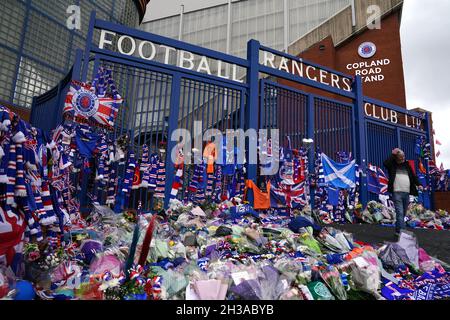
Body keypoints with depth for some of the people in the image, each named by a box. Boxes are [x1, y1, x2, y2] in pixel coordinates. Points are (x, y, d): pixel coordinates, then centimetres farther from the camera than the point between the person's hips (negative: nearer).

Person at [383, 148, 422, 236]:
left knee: (403, 213, 10)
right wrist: (393, 154, -10)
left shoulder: (407, 165, 17)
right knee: (400, 213, -12)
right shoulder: (392, 165, 4)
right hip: (397, 192, -5)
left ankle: (398, 231, 19)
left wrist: (418, 184, 5)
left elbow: (413, 176, 19)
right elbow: (385, 163, -17)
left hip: (406, 193, 5)